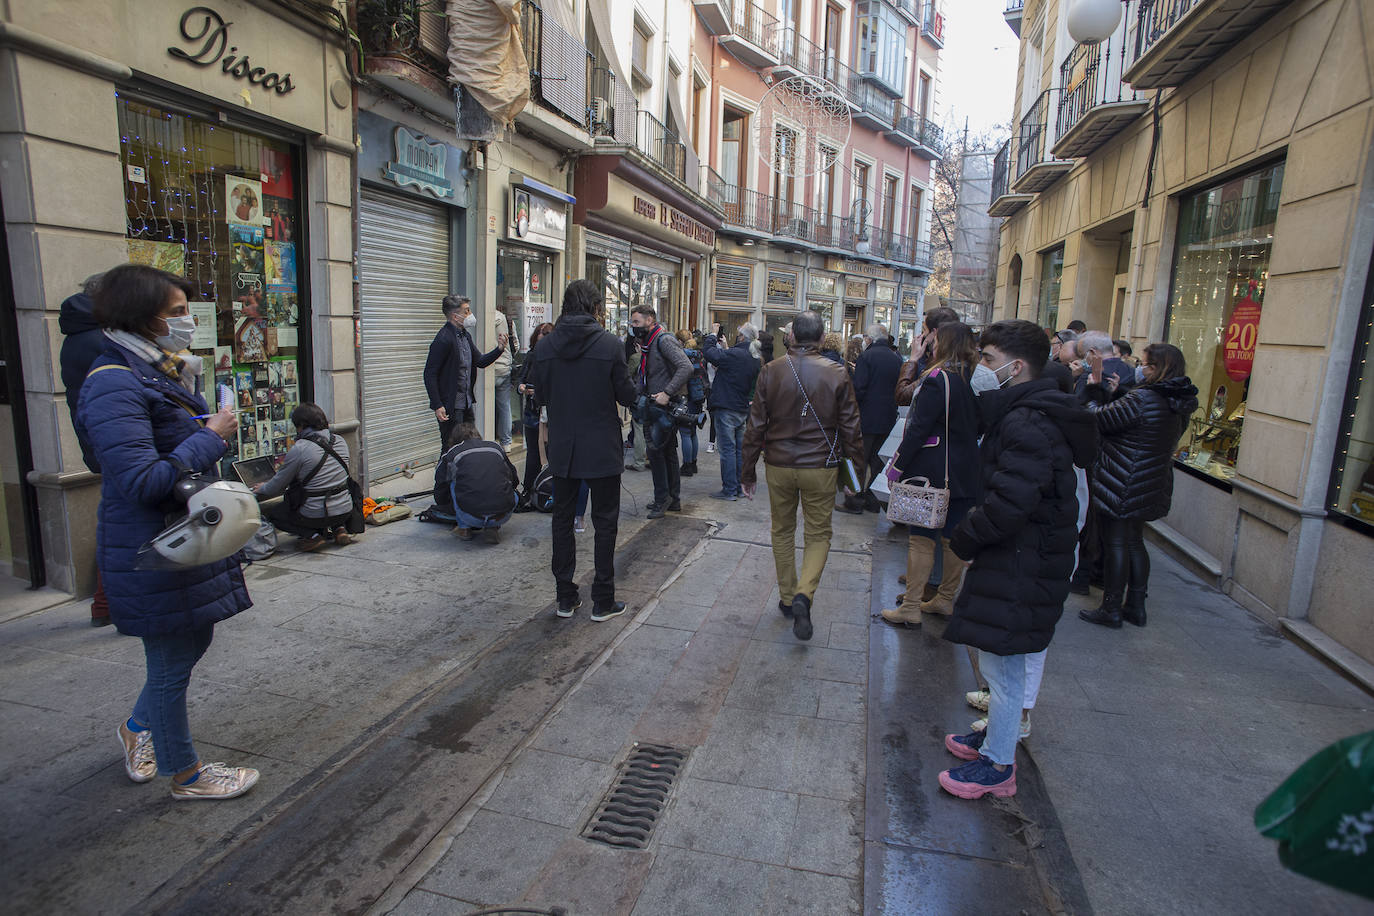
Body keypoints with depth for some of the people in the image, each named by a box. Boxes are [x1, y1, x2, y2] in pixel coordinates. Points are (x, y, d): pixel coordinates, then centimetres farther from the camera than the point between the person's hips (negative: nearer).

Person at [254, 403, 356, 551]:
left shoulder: (299, 449, -13)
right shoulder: (339, 441, 5)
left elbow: (276, 487, -3)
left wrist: (261, 489, 21)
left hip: (316, 515, -5)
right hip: (345, 511, 5)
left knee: (265, 512, 18)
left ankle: (312, 534, -1)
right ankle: (338, 528, 12)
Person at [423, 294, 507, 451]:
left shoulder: (466, 335, 10)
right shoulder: (444, 339, -17)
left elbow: (480, 361, 17)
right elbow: (430, 374, -17)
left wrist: (499, 349, -1)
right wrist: (437, 406, -21)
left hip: (467, 403, 9)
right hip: (450, 407, -9)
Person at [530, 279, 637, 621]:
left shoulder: (545, 346, -3)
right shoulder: (609, 344, -13)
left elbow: (540, 396, 4)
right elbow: (627, 396, -9)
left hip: (562, 449, 3)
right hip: (602, 450, -3)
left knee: (562, 519, 15)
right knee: (605, 522, 8)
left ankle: (565, 598, 22)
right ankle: (603, 601, 14)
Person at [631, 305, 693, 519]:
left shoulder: (664, 340, -13)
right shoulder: (648, 344, 17)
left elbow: (685, 367, -25)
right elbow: (644, 378, 22)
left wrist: (667, 393, -28)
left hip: (667, 405, -10)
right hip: (656, 405, 10)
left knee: (654, 449, -9)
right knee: (668, 452, 13)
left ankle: (662, 497, 1)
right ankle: (673, 500, 21)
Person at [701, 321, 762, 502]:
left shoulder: (735, 354, -18)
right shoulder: (756, 360, 8)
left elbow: (710, 354, -19)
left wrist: (713, 334, -4)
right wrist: (725, 348, 17)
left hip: (727, 410, -8)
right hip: (743, 410, 8)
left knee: (728, 450, -4)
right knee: (740, 450, 13)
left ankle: (729, 490, -1)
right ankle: (739, 488, 20)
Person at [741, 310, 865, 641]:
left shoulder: (771, 371, -5)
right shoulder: (837, 374, -7)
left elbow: (755, 426, -2)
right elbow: (851, 429, -3)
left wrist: (748, 471, 7)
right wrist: (857, 472, 8)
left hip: (779, 466, 1)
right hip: (820, 468, -1)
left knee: (783, 532, 18)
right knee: (818, 535, 12)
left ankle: (787, 598, 26)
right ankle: (804, 593, -9)